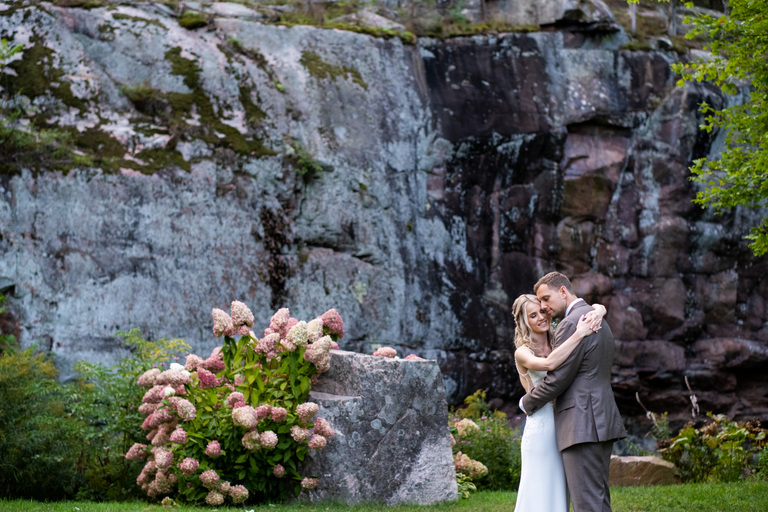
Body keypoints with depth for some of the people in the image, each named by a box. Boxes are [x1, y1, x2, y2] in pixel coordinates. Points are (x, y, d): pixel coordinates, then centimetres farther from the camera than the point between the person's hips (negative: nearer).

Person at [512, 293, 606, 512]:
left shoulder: (559, 340, 8)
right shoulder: (523, 353, -6)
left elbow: (597, 308, 9)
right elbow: (549, 364, -29)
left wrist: (598, 311, -15)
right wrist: (579, 335, -27)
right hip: (541, 427, -6)